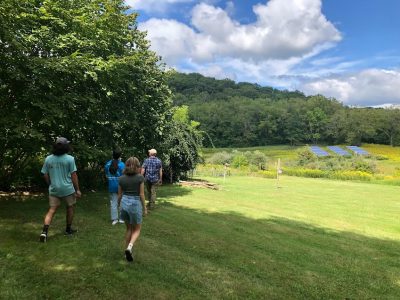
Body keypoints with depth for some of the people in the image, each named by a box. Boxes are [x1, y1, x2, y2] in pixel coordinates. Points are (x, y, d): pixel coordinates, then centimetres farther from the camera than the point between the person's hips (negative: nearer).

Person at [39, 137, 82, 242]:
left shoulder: (48, 159, 2)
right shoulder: (70, 159, -10)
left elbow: (45, 175, 6)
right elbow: (73, 175, -11)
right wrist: (77, 189, -5)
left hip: (54, 189, 3)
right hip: (68, 189, -3)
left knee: (51, 210, 5)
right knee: (70, 208, 16)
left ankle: (44, 231, -12)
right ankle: (68, 229, 27)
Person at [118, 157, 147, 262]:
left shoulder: (122, 178, 1)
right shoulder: (140, 177, -9)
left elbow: (119, 195, 7)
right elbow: (141, 194, -8)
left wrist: (119, 206, 21)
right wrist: (144, 208, 1)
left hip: (124, 203, 4)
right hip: (135, 203, -4)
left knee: (129, 228, 19)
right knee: (137, 229, 12)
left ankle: (127, 251, 21)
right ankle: (129, 247, -12)